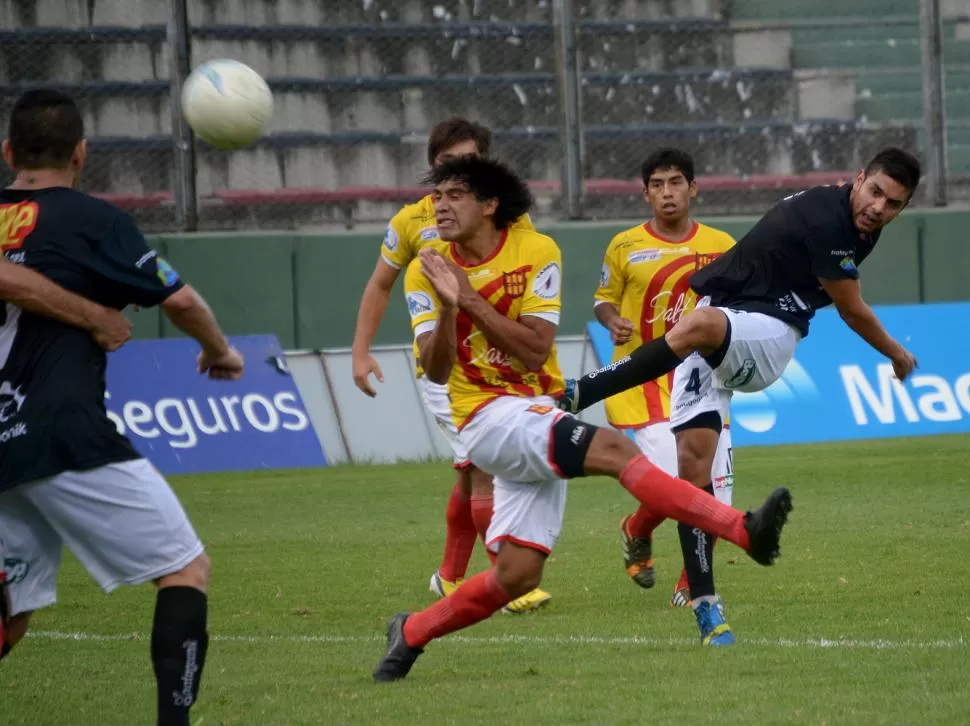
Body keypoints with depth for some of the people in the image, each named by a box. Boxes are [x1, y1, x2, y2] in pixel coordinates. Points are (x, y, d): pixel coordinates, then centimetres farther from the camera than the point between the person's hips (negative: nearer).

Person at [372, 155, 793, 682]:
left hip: (540, 413, 4)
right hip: (488, 417, -4)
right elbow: (436, 371, -9)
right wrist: (448, 307, -25)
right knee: (614, 449, -27)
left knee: (517, 575, -2)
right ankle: (745, 532, -37)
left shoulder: (536, 252, -1)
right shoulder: (426, 273, -1)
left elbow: (536, 350, -11)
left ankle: (413, 633, 19)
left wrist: (471, 298, -17)